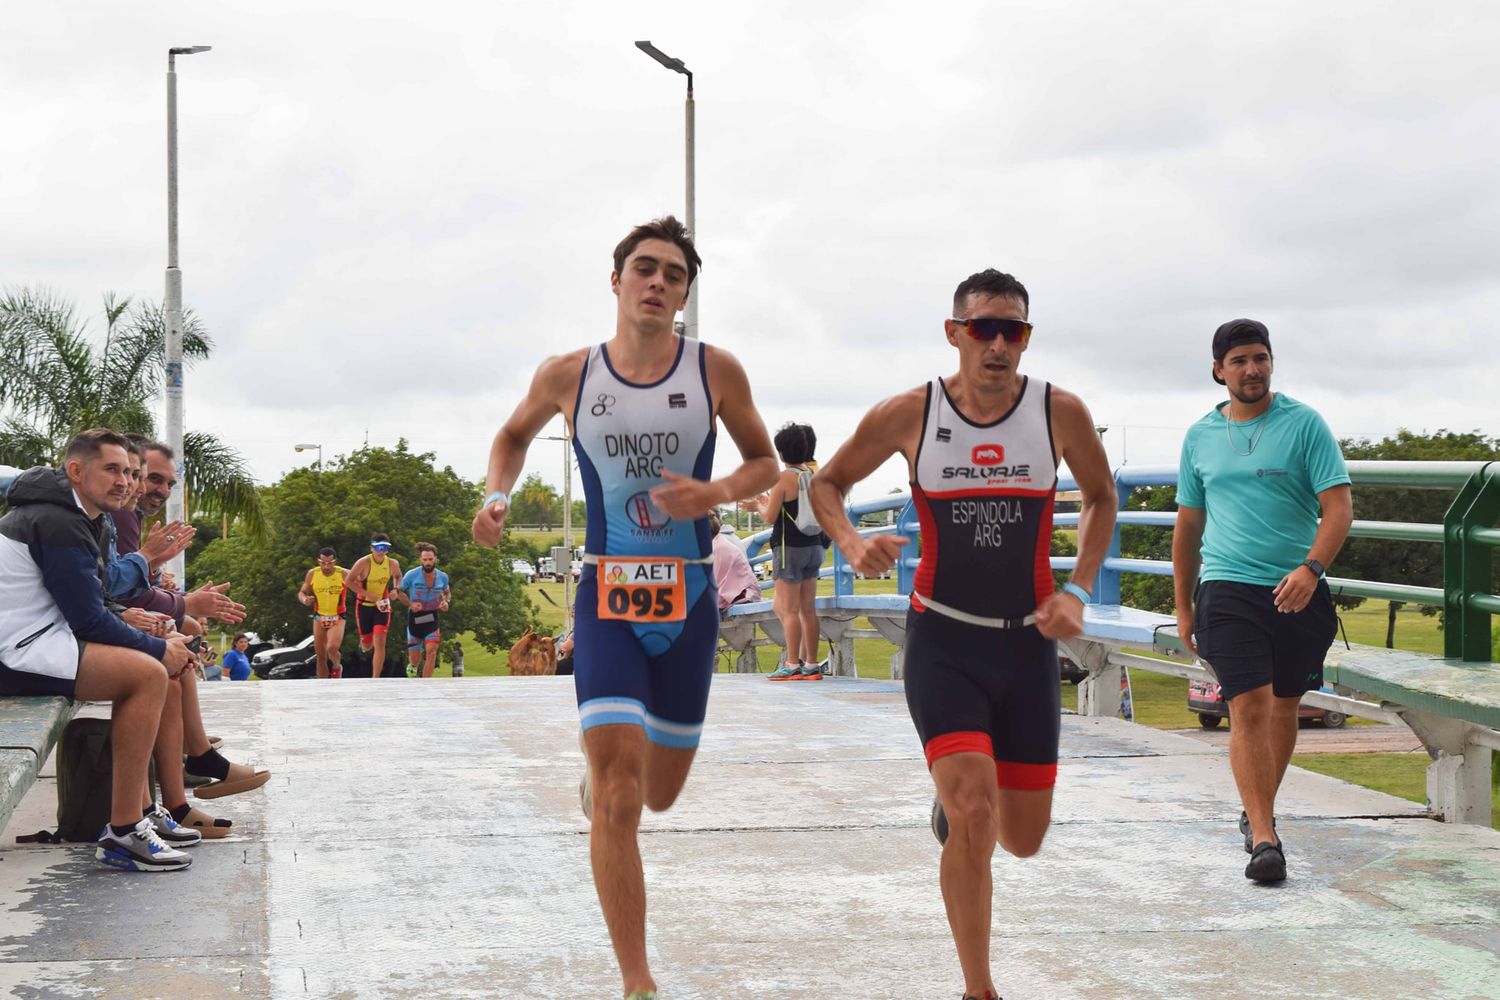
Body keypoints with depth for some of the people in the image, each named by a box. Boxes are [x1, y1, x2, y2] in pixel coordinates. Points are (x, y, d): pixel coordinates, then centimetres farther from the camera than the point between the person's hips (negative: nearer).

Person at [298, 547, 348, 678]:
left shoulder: (344, 574, -14)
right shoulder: (312, 574, -7)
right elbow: (301, 593, 4)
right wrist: (305, 600, -19)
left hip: (337, 618, -3)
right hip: (319, 617, 3)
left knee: (332, 648, -26)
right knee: (320, 656, 5)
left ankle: (337, 666, 8)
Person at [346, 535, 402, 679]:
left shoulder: (393, 564, -6)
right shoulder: (364, 563, -18)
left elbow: (398, 577, 16)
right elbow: (348, 581, -16)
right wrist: (368, 594, -23)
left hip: (382, 606, 1)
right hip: (364, 606, -1)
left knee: (380, 642, -14)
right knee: (367, 644, 10)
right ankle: (364, 645, 51)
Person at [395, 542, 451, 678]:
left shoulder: (443, 577, -3)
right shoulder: (412, 575, -11)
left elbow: (447, 592, 18)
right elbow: (399, 592, 1)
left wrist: (447, 602, -4)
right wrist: (410, 603, -15)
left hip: (432, 618, 1)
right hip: (415, 617, -1)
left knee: (431, 651, -21)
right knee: (414, 660, 5)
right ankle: (412, 666, 45)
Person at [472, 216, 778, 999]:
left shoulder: (715, 370, -2)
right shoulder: (568, 376, 0)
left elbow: (764, 463, 9)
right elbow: (514, 435, 19)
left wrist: (716, 493, -12)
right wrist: (496, 497, 0)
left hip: (688, 597, 2)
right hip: (607, 597, -2)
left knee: (659, 792, 14)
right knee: (619, 795, -13)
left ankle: (597, 777, 53)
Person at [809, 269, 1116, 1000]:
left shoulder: (1060, 412, -6)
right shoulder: (908, 415, -9)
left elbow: (1100, 498, 12)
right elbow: (828, 482, 6)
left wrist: (1076, 590, -1)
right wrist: (850, 541, -15)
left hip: (1028, 644, 2)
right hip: (943, 640, -2)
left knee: (1023, 839, 10)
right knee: (974, 818, -18)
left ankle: (955, 795, 48)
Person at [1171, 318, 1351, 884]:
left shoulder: (1305, 424, 0)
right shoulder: (1200, 437, 9)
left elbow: (1339, 507, -7)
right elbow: (1188, 526, 17)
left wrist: (1310, 569, -24)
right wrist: (1183, 608, 17)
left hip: (1298, 592, 0)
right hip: (1227, 588, 0)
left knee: (1283, 708, 12)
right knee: (1249, 707, -13)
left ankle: (1258, 811, 32)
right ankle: (1264, 838, -15)